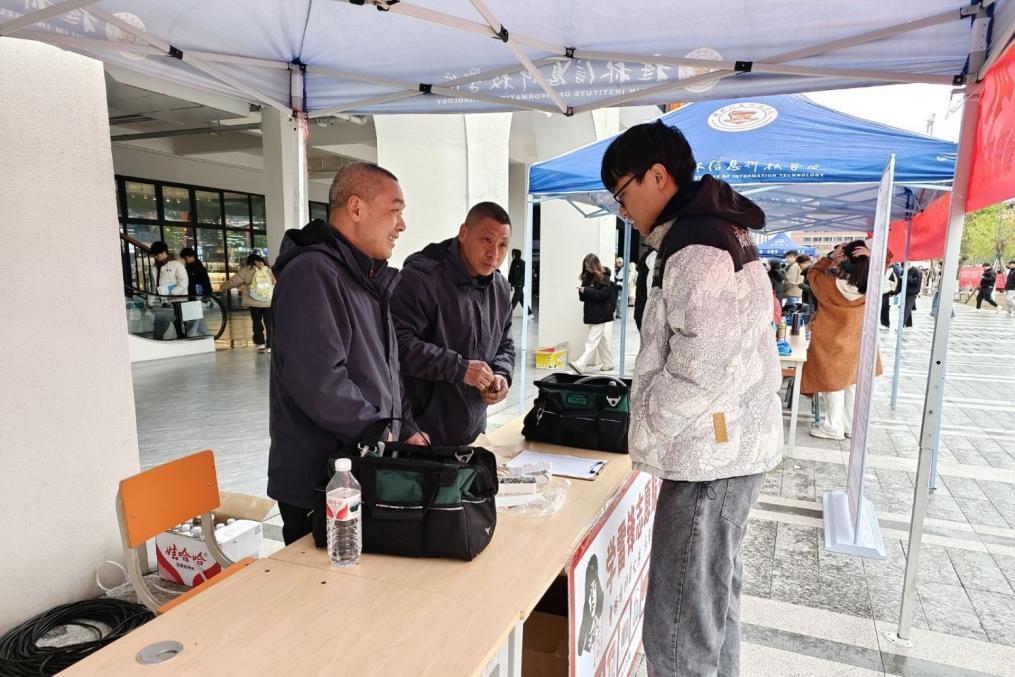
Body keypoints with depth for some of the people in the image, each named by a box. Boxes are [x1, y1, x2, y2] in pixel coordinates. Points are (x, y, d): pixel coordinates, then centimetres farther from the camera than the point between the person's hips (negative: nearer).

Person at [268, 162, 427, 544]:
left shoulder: (369, 278, 13)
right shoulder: (312, 273, -19)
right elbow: (319, 382, -29)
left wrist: (405, 426, 7)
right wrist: (382, 432, -16)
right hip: (319, 486, -9)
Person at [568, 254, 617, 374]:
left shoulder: (604, 277, -9)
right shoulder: (587, 277, 10)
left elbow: (603, 294, -19)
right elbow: (584, 297, 14)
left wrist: (587, 290, -21)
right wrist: (582, 292, -8)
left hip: (600, 314, -8)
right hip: (591, 313, 8)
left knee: (592, 340, -10)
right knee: (602, 339, 16)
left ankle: (580, 365, -18)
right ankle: (609, 363, 27)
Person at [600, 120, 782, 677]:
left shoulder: (696, 251, -19)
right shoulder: (717, 233, 14)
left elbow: (696, 373, -25)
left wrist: (641, 437, -10)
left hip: (709, 456, -11)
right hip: (732, 447, 11)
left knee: (678, 629, -1)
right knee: (715, 596, 24)